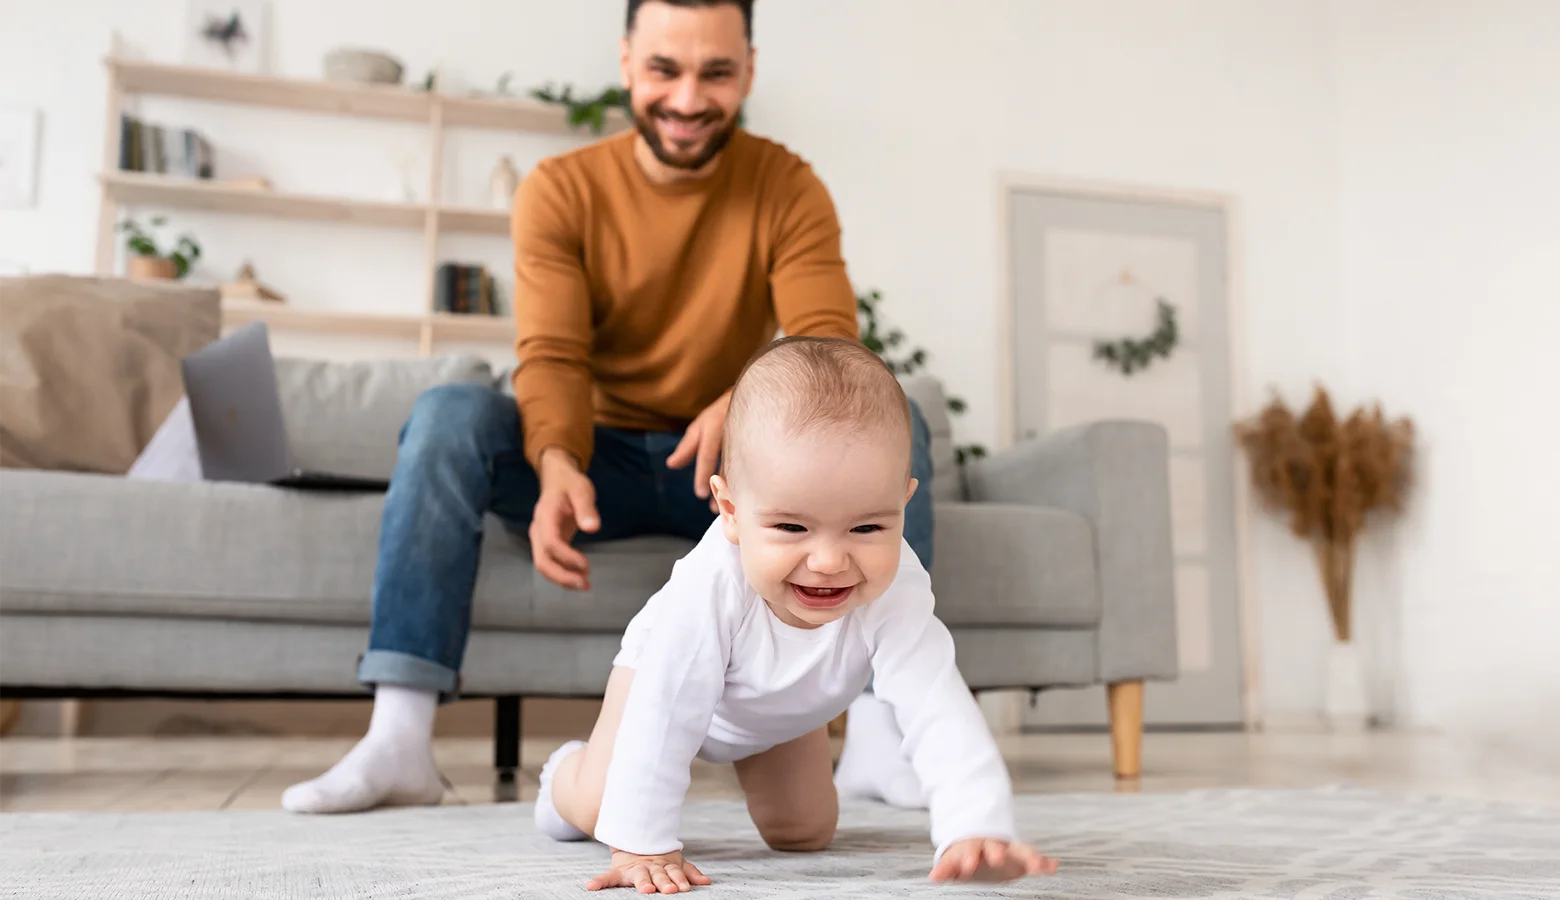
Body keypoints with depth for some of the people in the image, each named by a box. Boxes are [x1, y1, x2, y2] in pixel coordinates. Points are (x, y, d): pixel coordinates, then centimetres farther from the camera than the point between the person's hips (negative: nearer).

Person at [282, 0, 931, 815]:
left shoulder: (788, 189, -5)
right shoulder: (560, 192, -5)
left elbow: (830, 349, -18)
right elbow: (551, 359, -17)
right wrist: (558, 465, -40)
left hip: (731, 470, 0)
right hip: (601, 459, 0)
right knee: (450, 413, -26)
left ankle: (875, 738, -28)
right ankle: (398, 742, -31)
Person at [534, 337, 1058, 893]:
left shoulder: (896, 593, -42)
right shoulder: (709, 587, -48)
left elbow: (941, 715, -46)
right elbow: (660, 720, -41)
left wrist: (976, 831, -59)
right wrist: (642, 846, -39)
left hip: (784, 709, 3)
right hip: (672, 670, -3)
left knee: (805, 833, 11)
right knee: (594, 807, -6)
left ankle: (743, 759, 44)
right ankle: (568, 773, 32)